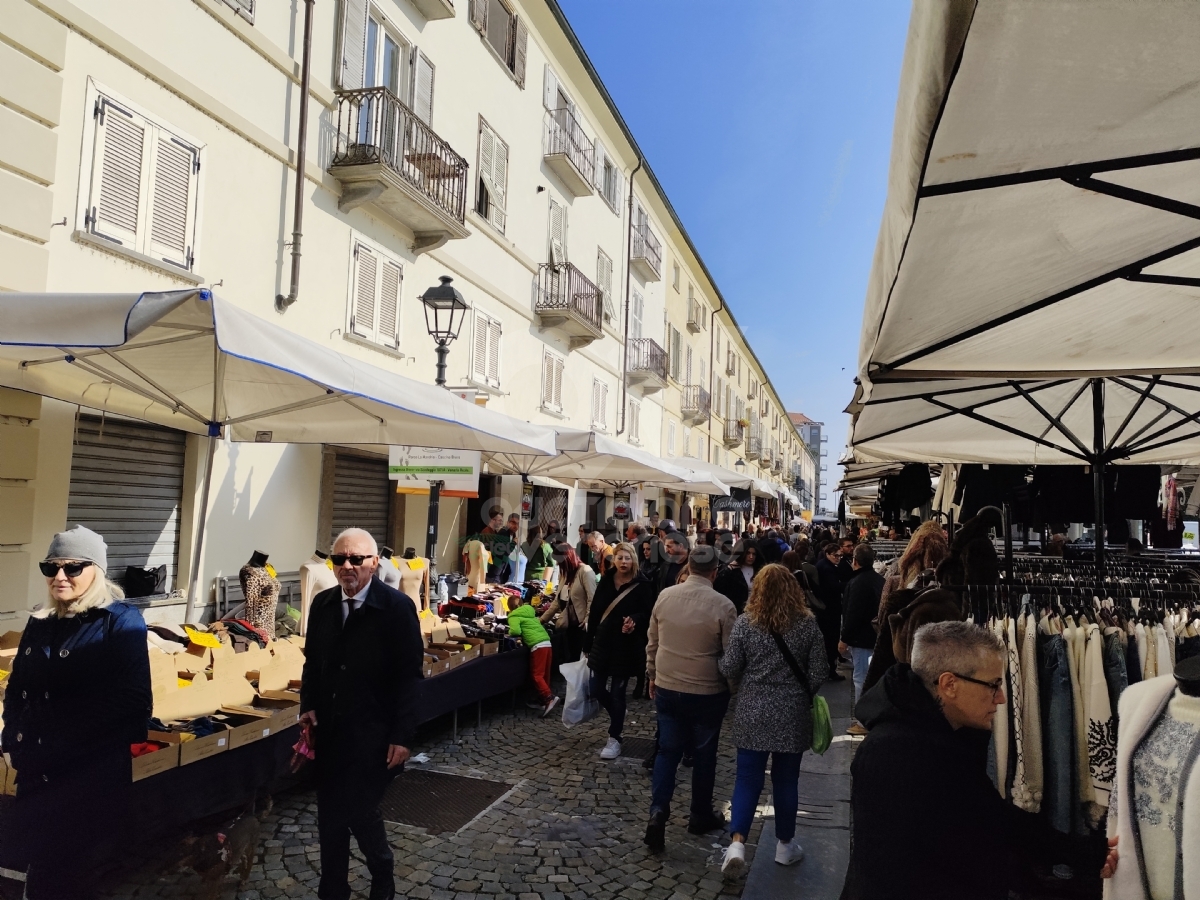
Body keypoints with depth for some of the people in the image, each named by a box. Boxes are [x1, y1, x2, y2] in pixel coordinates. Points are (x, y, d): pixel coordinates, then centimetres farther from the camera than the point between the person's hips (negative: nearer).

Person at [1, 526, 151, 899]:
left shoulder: (120, 620, -11)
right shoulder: (39, 623, 10)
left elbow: (133, 701, -17)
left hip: (90, 778, -6)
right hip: (35, 772, 6)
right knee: (38, 865, 15)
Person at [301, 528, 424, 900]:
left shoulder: (397, 607, -13)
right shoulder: (322, 603, 4)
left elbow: (409, 675, -12)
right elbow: (313, 662, 14)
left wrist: (401, 735, -14)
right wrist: (309, 706, 0)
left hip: (372, 731, -5)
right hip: (329, 728, 5)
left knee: (359, 810, -4)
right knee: (329, 815, 12)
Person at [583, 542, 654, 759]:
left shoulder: (642, 585, -9)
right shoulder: (605, 581, 2)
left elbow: (648, 614, -10)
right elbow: (594, 612, 4)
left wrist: (634, 621, -31)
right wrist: (588, 642, 4)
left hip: (626, 646, -4)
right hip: (603, 642, 4)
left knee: (617, 692, 1)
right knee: (597, 690, 8)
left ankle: (614, 739, 16)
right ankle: (617, 718, 37)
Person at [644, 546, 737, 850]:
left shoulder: (665, 596, -4)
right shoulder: (723, 605, -16)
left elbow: (652, 642, 5)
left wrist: (652, 676, 18)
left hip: (666, 687, 3)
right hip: (707, 692, -3)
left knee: (667, 750, 12)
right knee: (704, 754, 14)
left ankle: (658, 810, -4)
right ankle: (701, 816, 29)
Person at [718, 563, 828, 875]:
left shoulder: (745, 622, -8)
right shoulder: (808, 624, -6)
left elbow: (728, 669, -6)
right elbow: (818, 675, -4)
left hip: (752, 713, 0)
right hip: (792, 715, 1)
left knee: (748, 779, 8)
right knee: (786, 780, 15)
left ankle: (736, 843, -5)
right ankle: (785, 845, 28)